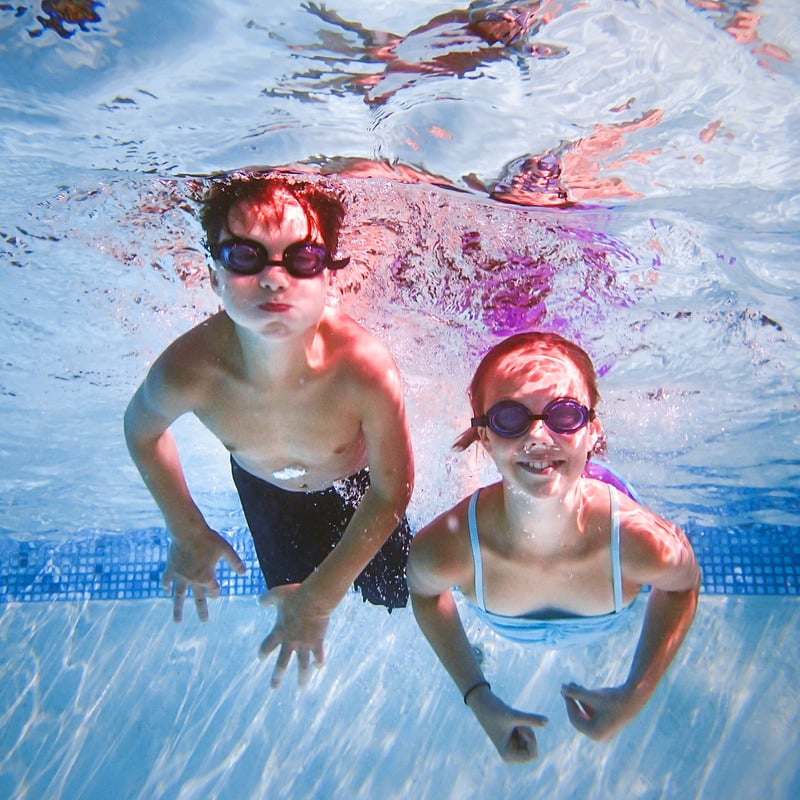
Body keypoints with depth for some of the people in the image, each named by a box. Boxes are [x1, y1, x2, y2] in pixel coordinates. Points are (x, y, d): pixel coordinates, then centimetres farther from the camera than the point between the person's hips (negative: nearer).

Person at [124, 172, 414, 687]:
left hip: (357, 484, -1)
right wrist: (189, 532, -4)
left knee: (394, 593, 19)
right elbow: (142, 430, -10)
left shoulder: (365, 368, -43)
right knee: (291, 589, 21)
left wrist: (321, 597, -21)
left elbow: (390, 494, -26)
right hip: (263, 487, 2)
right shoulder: (186, 372, -37)